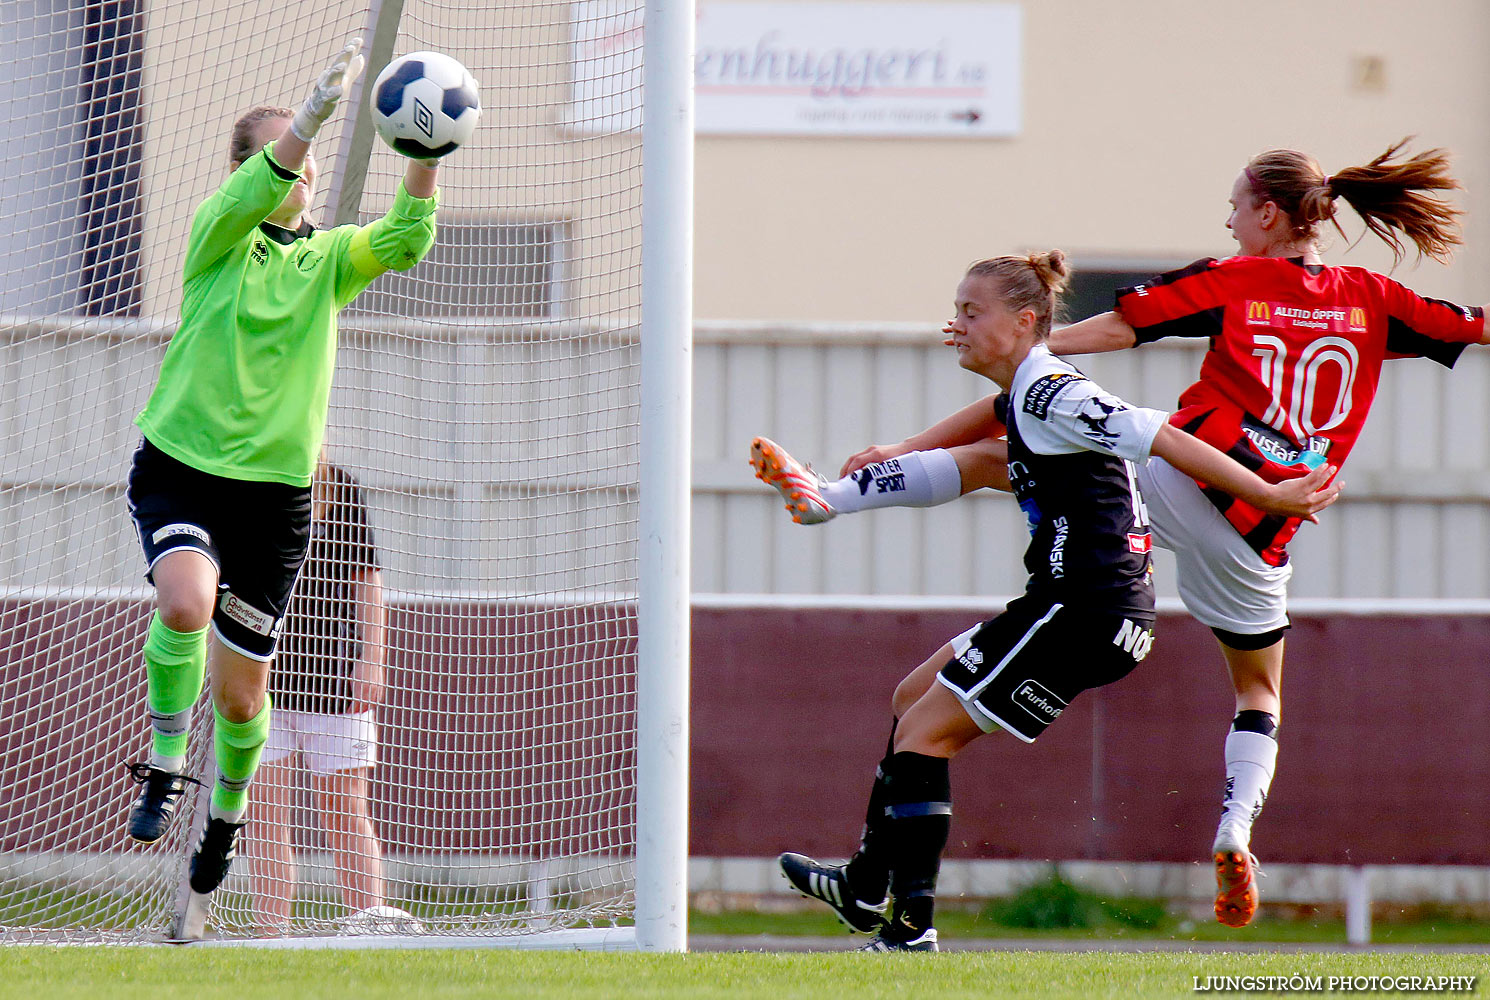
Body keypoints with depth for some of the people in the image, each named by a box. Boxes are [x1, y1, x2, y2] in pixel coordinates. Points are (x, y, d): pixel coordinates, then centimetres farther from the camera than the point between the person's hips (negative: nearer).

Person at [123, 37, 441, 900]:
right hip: (181, 465, -3)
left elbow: (403, 242, -9)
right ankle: (166, 765, -11)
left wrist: (425, 159, -25)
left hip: (276, 489, 3)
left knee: (242, 696, 6)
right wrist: (318, 110, -36)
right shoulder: (220, 236, 0)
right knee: (186, 603, -33)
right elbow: (253, 194, -22)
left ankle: (229, 805, 37)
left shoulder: (328, 258, 9)